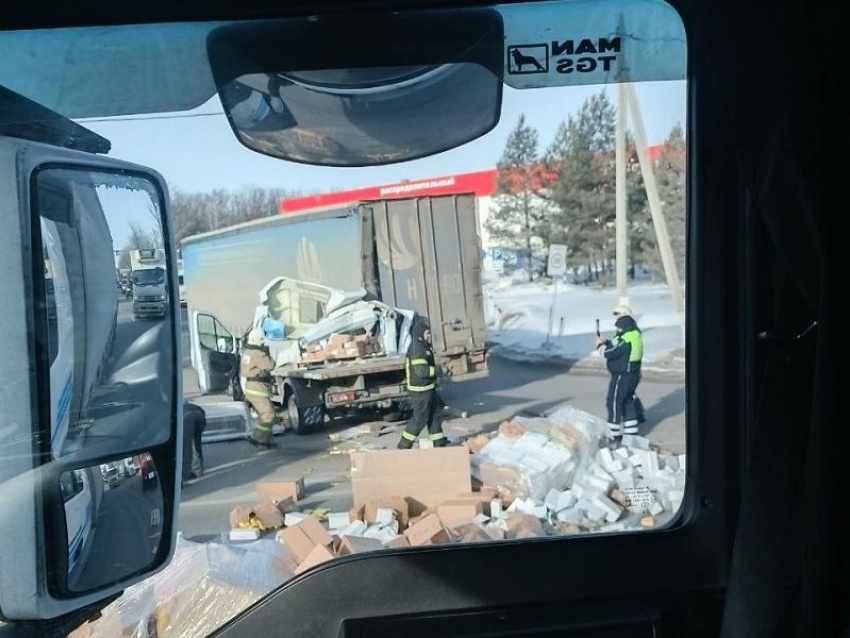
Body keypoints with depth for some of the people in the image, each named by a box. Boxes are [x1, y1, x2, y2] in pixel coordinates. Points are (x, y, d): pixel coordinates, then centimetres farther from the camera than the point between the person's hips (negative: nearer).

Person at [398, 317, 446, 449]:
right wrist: (439, 370, -20)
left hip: (428, 388, 10)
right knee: (420, 419, -2)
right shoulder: (416, 348, -22)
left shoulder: (424, 346, 11)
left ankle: (439, 443, 24)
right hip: (420, 390, -10)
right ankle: (403, 446, 10)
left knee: (435, 414, 14)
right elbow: (421, 370, -29)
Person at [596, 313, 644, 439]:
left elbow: (609, 353, -21)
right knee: (628, 402, 18)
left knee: (614, 403, 0)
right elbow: (617, 347, 18)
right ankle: (631, 432, 23)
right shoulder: (635, 336, 7)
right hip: (633, 375, 10)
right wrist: (606, 342, 6)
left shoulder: (626, 340, -24)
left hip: (622, 376, -10)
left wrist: (600, 345, -3)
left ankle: (615, 434, 6)